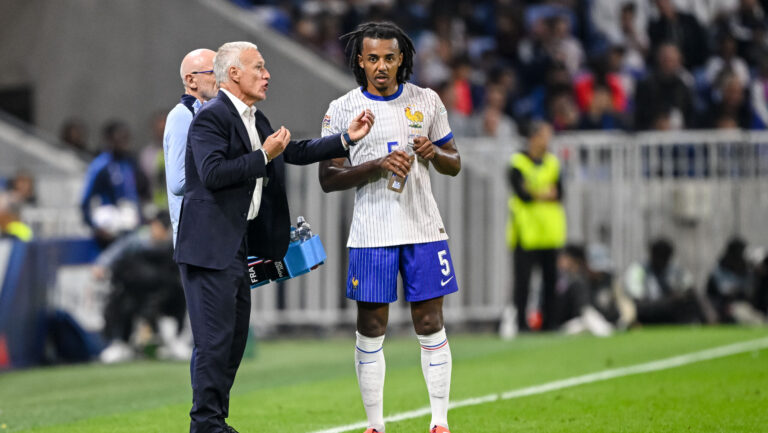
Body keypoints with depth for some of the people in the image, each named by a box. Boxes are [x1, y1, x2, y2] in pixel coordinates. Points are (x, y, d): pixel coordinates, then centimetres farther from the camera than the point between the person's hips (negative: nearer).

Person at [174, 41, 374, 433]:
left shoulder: (254, 119, 17)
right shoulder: (211, 117, -13)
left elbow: (295, 152, 22)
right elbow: (213, 173, -24)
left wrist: (347, 138, 15)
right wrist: (263, 157, -20)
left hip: (237, 244, 10)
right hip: (210, 245, -10)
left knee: (235, 335, 13)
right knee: (214, 337, -9)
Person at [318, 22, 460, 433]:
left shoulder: (426, 101, 7)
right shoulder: (342, 110, 0)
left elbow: (454, 164, 14)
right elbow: (328, 178, -2)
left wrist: (434, 153, -9)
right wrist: (378, 167, -16)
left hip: (424, 229, 1)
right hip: (371, 233, -1)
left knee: (430, 326, 1)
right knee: (371, 330, 1)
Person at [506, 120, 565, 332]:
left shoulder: (552, 162, 13)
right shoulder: (518, 163, -3)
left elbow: (559, 193, 4)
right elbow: (521, 193, -13)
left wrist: (536, 194, -13)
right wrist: (545, 193, -4)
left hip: (550, 230, 5)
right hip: (526, 232, -5)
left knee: (551, 278, 4)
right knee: (523, 278, -6)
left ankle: (549, 322, 10)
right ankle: (520, 321, -2)